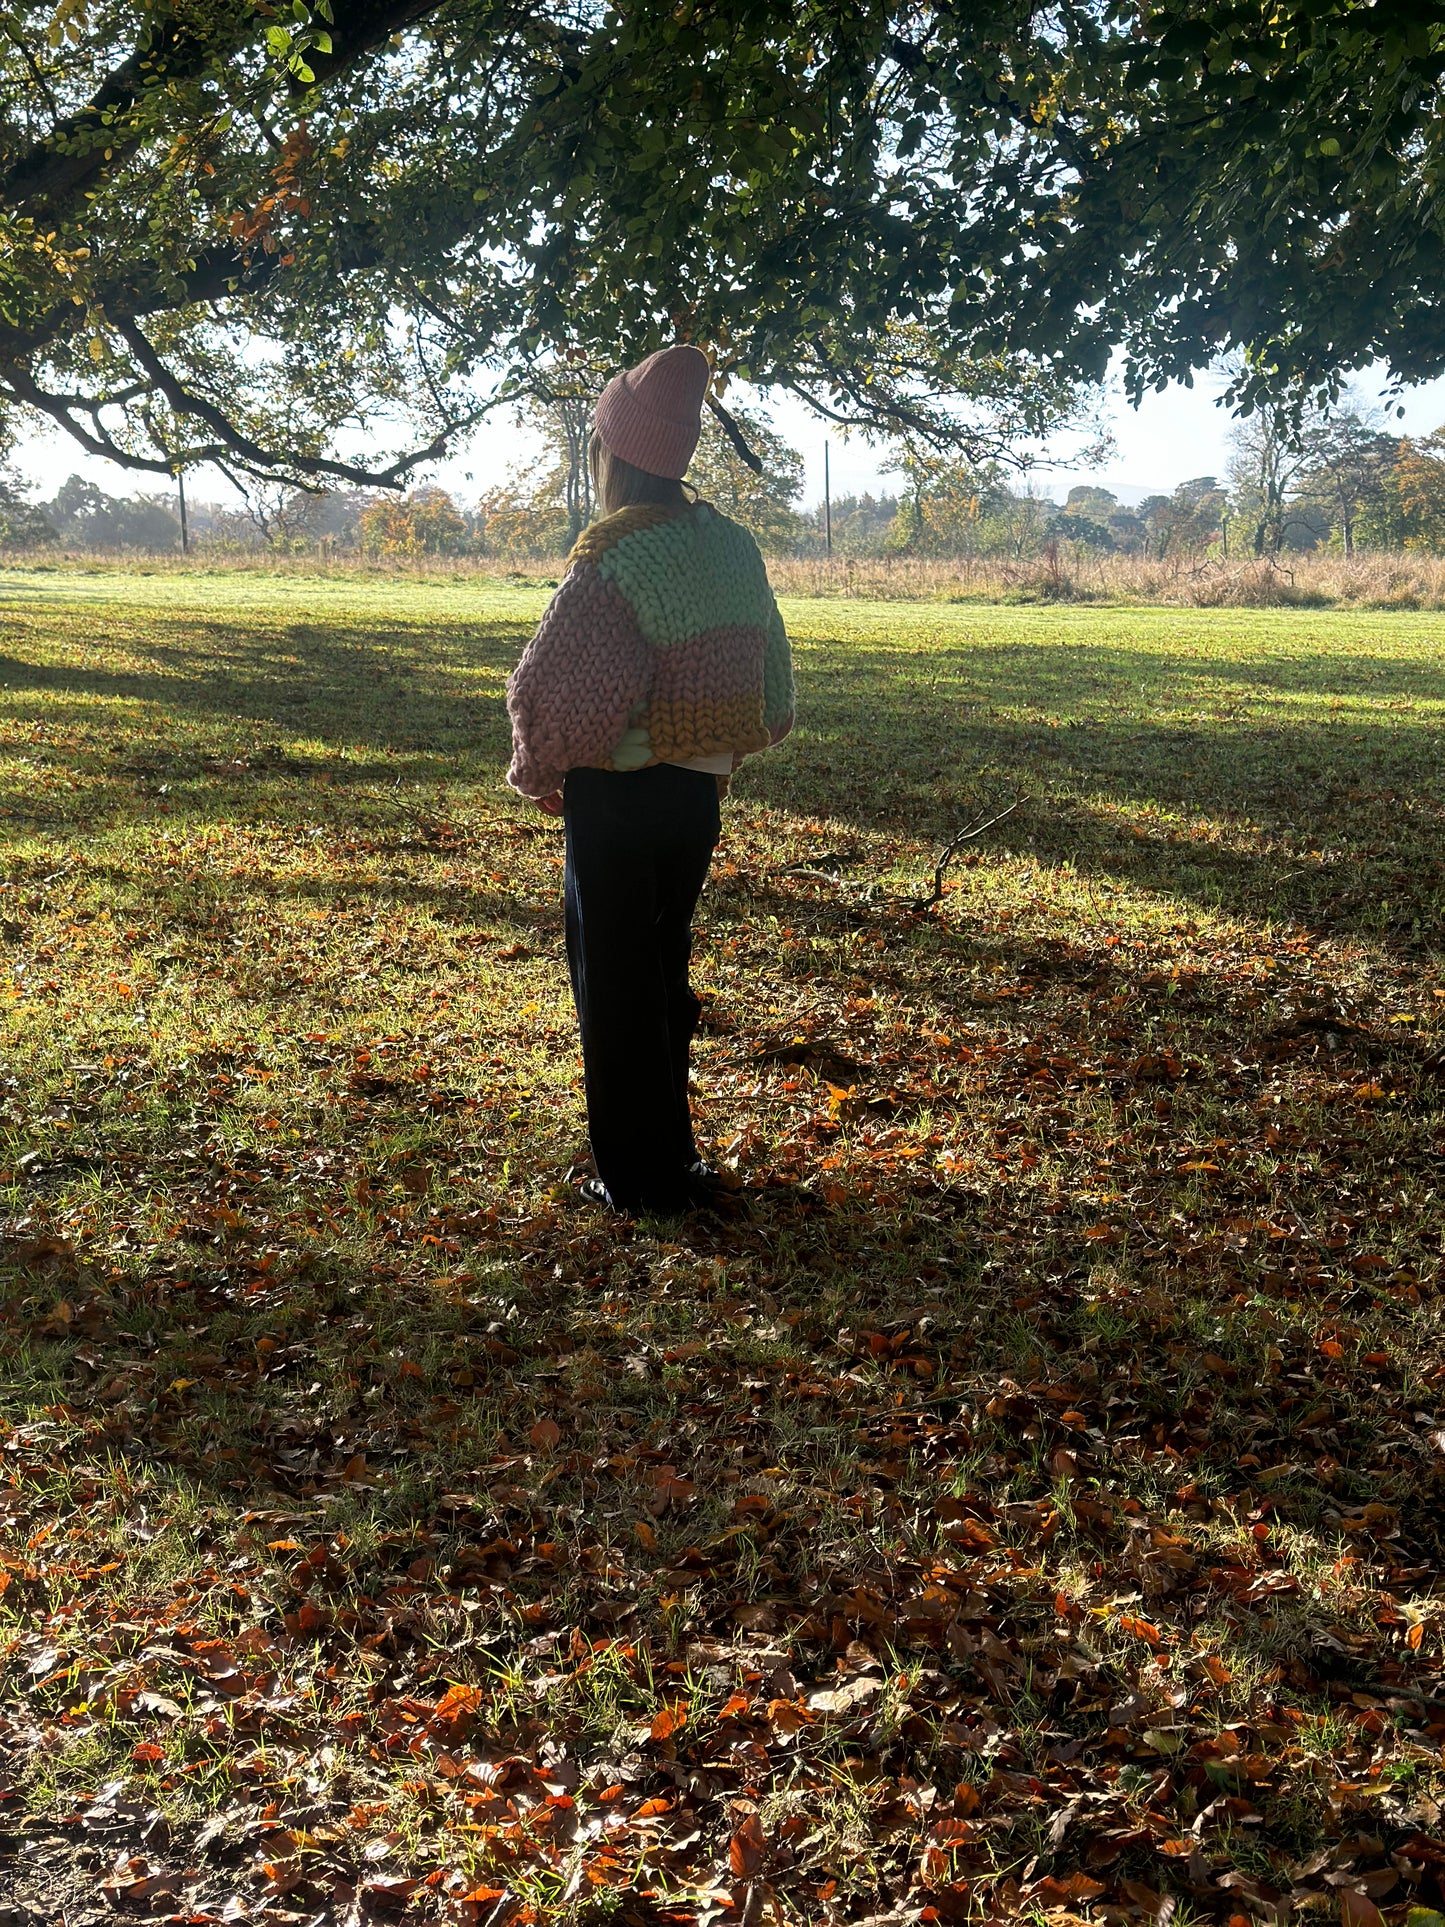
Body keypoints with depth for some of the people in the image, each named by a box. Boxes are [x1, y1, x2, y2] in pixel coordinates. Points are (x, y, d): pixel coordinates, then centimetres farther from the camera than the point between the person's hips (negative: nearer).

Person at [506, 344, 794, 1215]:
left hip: (616, 797, -7)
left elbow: (564, 689, -21)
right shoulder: (733, 548, 3)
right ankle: (676, 1160, 30)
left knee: (615, 986, 6)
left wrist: (538, 771, -3)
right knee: (667, 972, 19)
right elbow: (770, 679, 10)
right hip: (700, 790, 7)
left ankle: (640, 1177, 14)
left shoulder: (613, 561, -19)